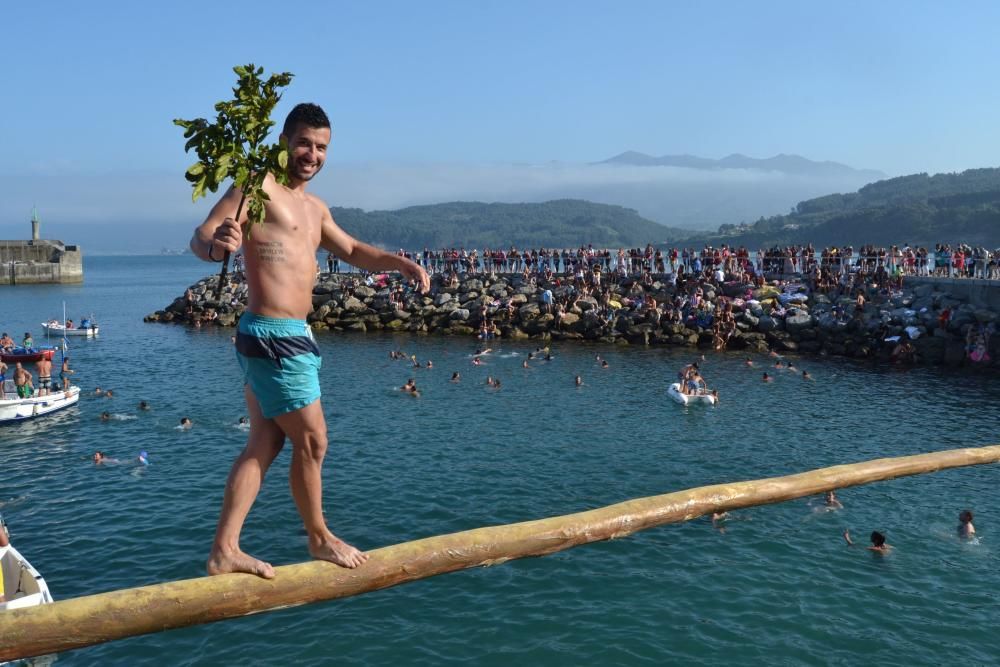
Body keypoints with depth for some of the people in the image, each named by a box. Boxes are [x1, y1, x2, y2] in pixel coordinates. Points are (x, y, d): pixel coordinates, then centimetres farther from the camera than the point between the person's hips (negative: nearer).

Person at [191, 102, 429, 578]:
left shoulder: (313, 208, 20)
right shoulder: (259, 187, -9)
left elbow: (351, 252, 31)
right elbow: (200, 237, -17)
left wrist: (401, 263, 16)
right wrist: (215, 246, -41)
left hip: (292, 338, 10)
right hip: (273, 337, -10)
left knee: (264, 445, 11)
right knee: (312, 440, 1)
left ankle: (224, 551, 17)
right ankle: (319, 538, 20)